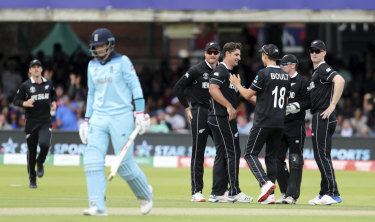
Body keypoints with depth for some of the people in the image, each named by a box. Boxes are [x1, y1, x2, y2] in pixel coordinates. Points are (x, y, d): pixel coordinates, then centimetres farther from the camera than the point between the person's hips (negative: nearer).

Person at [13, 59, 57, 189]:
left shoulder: (48, 84, 8)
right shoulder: (26, 85, -1)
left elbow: (54, 95, 26)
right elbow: (16, 100, 1)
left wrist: (54, 102, 6)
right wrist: (25, 103, -18)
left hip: (45, 122, 1)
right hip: (31, 122, -1)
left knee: (44, 144, -24)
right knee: (31, 151, 3)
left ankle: (40, 163, 9)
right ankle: (32, 179, 17)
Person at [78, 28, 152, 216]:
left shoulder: (122, 61, -2)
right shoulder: (92, 66, 14)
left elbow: (135, 86, -5)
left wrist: (140, 112, -13)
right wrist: (87, 119, 17)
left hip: (121, 117, -5)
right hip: (99, 119, 5)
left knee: (125, 163, -6)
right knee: (92, 160, -12)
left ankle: (145, 194, 22)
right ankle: (98, 206, -14)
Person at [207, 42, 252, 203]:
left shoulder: (229, 73, 22)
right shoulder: (220, 70, -10)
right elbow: (213, 90, -22)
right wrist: (229, 106, -23)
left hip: (226, 118, 11)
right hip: (221, 117, -11)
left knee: (222, 154, 10)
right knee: (232, 152, -9)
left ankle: (218, 193, 11)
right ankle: (234, 192, -7)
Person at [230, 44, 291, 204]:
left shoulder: (264, 73, -10)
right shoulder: (285, 75, 12)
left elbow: (248, 95, -6)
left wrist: (237, 84, 14)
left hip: (263, 122, -7)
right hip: (279, 123, 7)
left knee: (251, 153, -2)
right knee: (271, 156, 10)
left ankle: (265, 183, -22)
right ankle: (270, 195, 5)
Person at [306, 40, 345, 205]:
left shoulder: (323, 69, -10)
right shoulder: (316, 71, 21)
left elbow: (340, 80, -29)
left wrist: (332, 105, -28)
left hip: (324, 116, -11)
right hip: (319, 117, 11)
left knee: (322, 155, -14)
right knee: (320, 156, 13)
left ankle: (333, 193, -17)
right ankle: (324, 194, 17)